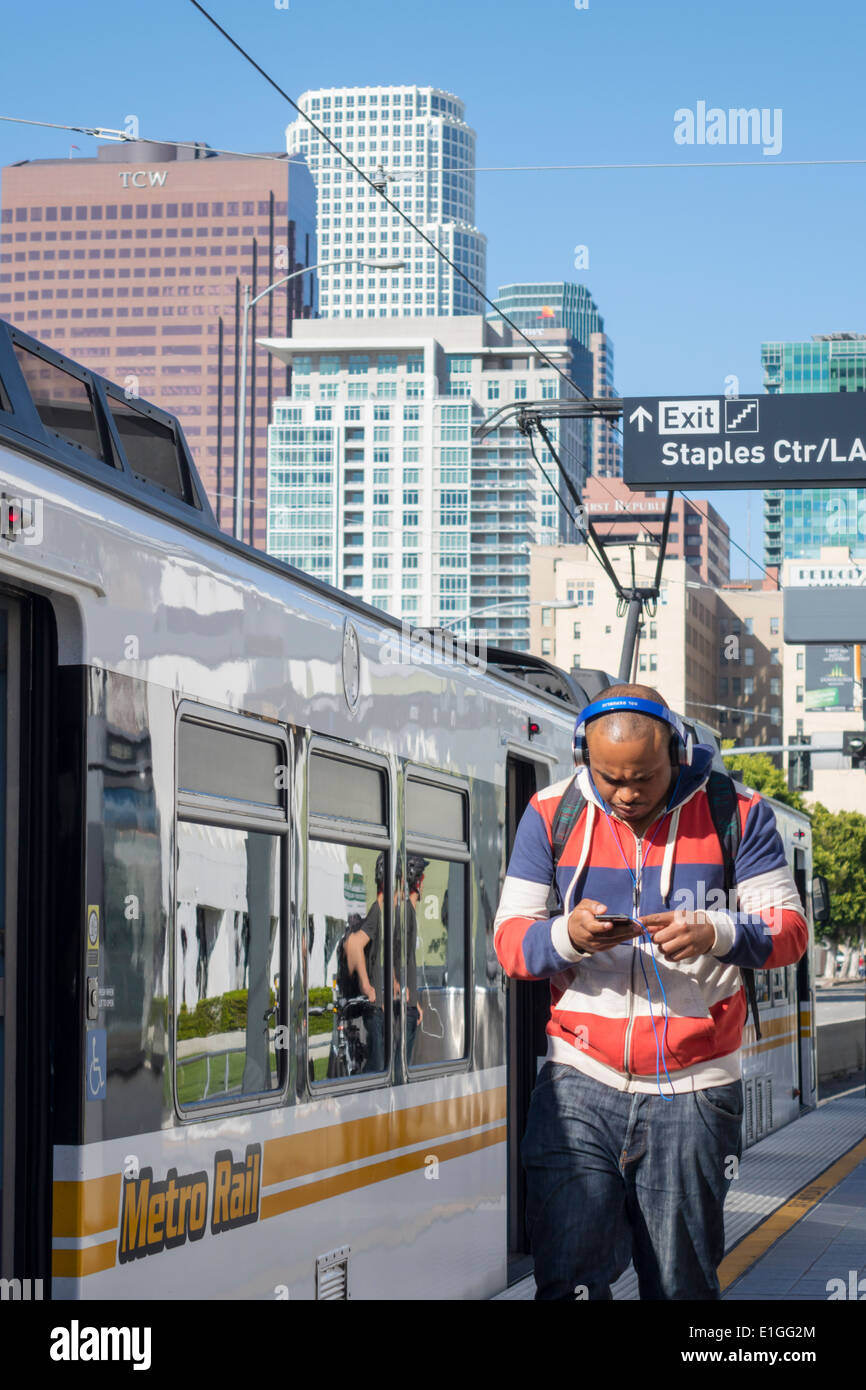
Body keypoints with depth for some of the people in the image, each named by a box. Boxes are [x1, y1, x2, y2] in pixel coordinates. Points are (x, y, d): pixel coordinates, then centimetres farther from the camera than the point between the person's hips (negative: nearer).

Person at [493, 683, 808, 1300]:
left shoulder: (735, 812, 0)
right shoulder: (552, 816, 3)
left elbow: (789, 927, 0)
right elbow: (509, 937, 3)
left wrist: (716, 933, -21)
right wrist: (566, 936, -20)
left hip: (694, 1093, 0)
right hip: (581, 1083, 0)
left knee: (683, 1284, 6)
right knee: (568, 1281, -12)